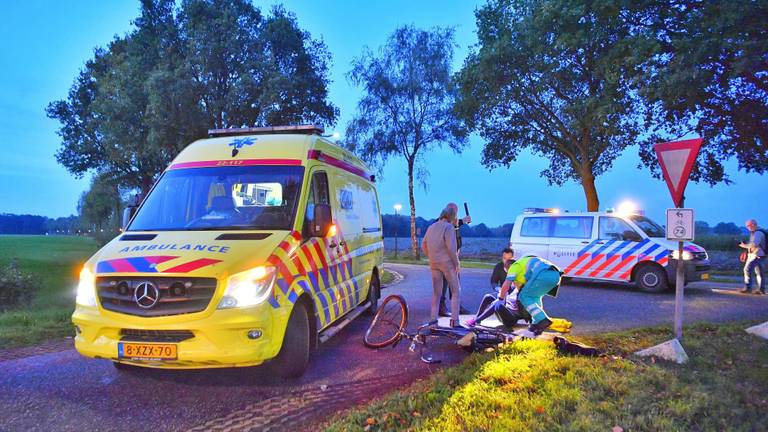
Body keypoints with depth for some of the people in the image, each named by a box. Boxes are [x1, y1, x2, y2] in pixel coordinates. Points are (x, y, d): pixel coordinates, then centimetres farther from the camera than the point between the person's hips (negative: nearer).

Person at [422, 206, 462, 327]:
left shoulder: (431, 227, 11)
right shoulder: (448, 227, -13)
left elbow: (423, 245, 17)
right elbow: (451, 247, -20)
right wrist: (456, 263, -11)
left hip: (434, 264, 6)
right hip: (447, 262, -6)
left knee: (436, 291, 16)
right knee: (455, 290, 6)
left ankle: (433, 318, 14)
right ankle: (454, 319, 1)